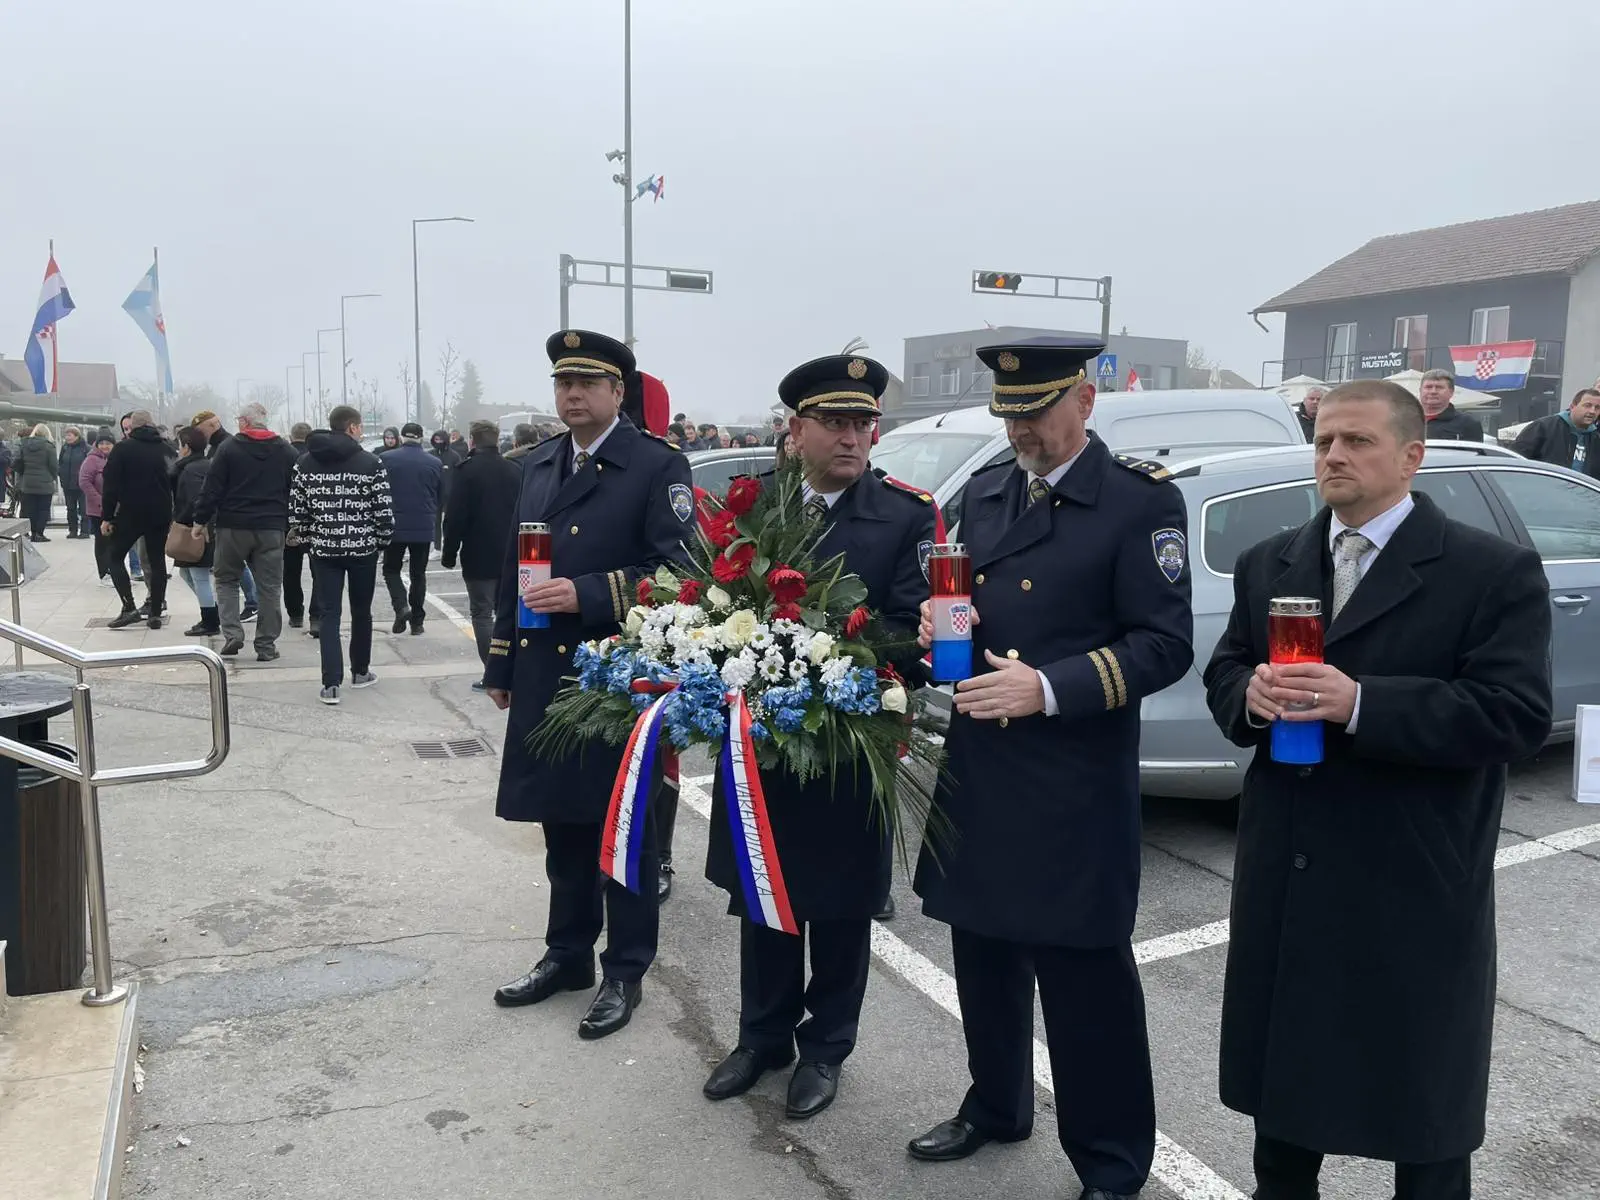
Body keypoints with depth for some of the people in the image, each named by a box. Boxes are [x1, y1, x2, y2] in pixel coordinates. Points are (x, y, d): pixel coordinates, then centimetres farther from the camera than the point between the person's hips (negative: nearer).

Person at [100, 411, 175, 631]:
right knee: (157, 561, 8)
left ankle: (129, 608, -3)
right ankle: (155, 613, 6)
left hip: (130, 514, -4)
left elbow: (110, 485, -9)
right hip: (160, 515, 4)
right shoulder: (165, 449, 6)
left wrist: (106, 517, -4)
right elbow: (175, 483, 9)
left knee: (114, 557, 9)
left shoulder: (122, 449, -6)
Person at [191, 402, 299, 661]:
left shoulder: (227, 448, -3)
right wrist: (293, 526, 14)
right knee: (269, 587, 6)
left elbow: (212, 489, -5)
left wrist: (200, 520, 3)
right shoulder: (287, 451, 6)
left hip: (233, 526, -2)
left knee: (226, 580, 14)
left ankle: (232, 634, 1)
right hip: (272, 528, 2)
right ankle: (266, 645, 7)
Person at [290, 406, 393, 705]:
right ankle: (360, 672, 28)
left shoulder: (305, 462, 3)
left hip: (323, 549, 2)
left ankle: (331, 683, -7)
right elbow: (383, 510, -10)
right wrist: (381, 540, 6)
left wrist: (308, 539, 15)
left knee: (329, 614, 2)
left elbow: (296, 510, 2)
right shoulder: (371, 462, -8)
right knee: (361, 611, 15)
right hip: (363, 548, -2)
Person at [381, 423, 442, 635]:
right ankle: (417, 620, 14)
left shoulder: (386, 459, -6)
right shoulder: (435, 463, -1)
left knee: (391, 569, 13)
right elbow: (442, 497, 7)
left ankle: (401, 606, -10)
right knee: (419, 573, 12)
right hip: (424, 528, 2)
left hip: (395, 526, -2)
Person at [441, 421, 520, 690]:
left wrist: (449, 554, -3)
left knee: (482, 613, 0)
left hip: (479, 557, -5)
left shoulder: (468, 470, -10)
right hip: (510, 556, 5)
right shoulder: (515, 470, 6)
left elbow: (455, 516, -12)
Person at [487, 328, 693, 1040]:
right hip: (544, 677, 6)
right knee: (562, 824, 16)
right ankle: (567, 954, 32)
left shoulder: (658, 466, -7)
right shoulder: (537, 466, 13)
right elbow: (514, 570, 17)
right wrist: (502, 666, 15)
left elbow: (676, 570, -15)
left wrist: (588, 595, -23)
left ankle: (624, 972, 18)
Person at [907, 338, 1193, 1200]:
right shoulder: (983, 492, 11)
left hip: (1076, 783, -6)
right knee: (984, 951, 18)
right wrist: (942, 623, -4)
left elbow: (1165, 644, -13)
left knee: (1084, 974, 4)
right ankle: (995, 1106, 40)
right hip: (979, 768, 6)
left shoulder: (1141, 500, -9)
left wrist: (1049, 689, -23)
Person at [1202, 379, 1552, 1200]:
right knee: (1282, 1066, 20)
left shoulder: (1495, 572, -9)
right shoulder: (1267, 564, 8)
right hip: (1286, 872, 5)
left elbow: (1516, 714, -18)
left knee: (1424, 1091, 13)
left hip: (1415, 884, -5)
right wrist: (1252, 696, -14)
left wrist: (1359, 703, -28)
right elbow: (1222, 675, 10)